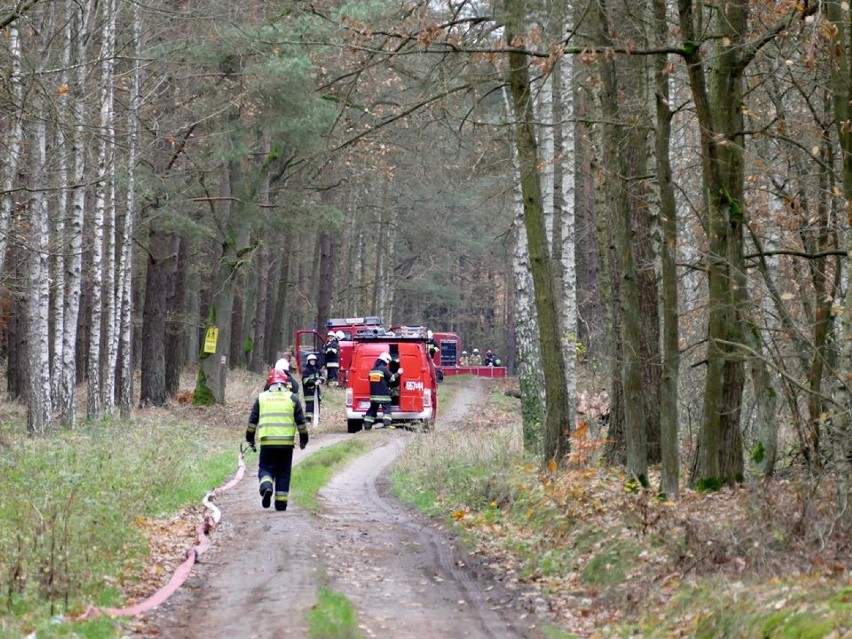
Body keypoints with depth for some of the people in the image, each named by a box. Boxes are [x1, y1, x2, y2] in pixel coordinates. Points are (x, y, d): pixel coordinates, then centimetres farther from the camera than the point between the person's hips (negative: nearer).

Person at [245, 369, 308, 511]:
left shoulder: (261, 397, 7)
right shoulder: (292, 398, 6)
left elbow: (252, 420, 9)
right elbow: (301, 421, 7)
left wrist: (250, 438, 21)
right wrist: (303, 439, 19)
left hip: (267, 442, 0)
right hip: (287, 442, 0)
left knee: (266, 468, 8)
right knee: (283, 472, 10)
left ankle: (266, 486, -23)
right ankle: (281, 502, 8)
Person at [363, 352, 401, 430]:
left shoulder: (373, 369, 14)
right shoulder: (384, 369, -10)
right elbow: (392, 378, -5)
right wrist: (398, 373, 12)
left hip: (374, 394, 7)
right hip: (383, 394, -7)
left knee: (372, 409, 11)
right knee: (386, 409, -5)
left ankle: (367, 426, 9)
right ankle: (387, 424, -20)